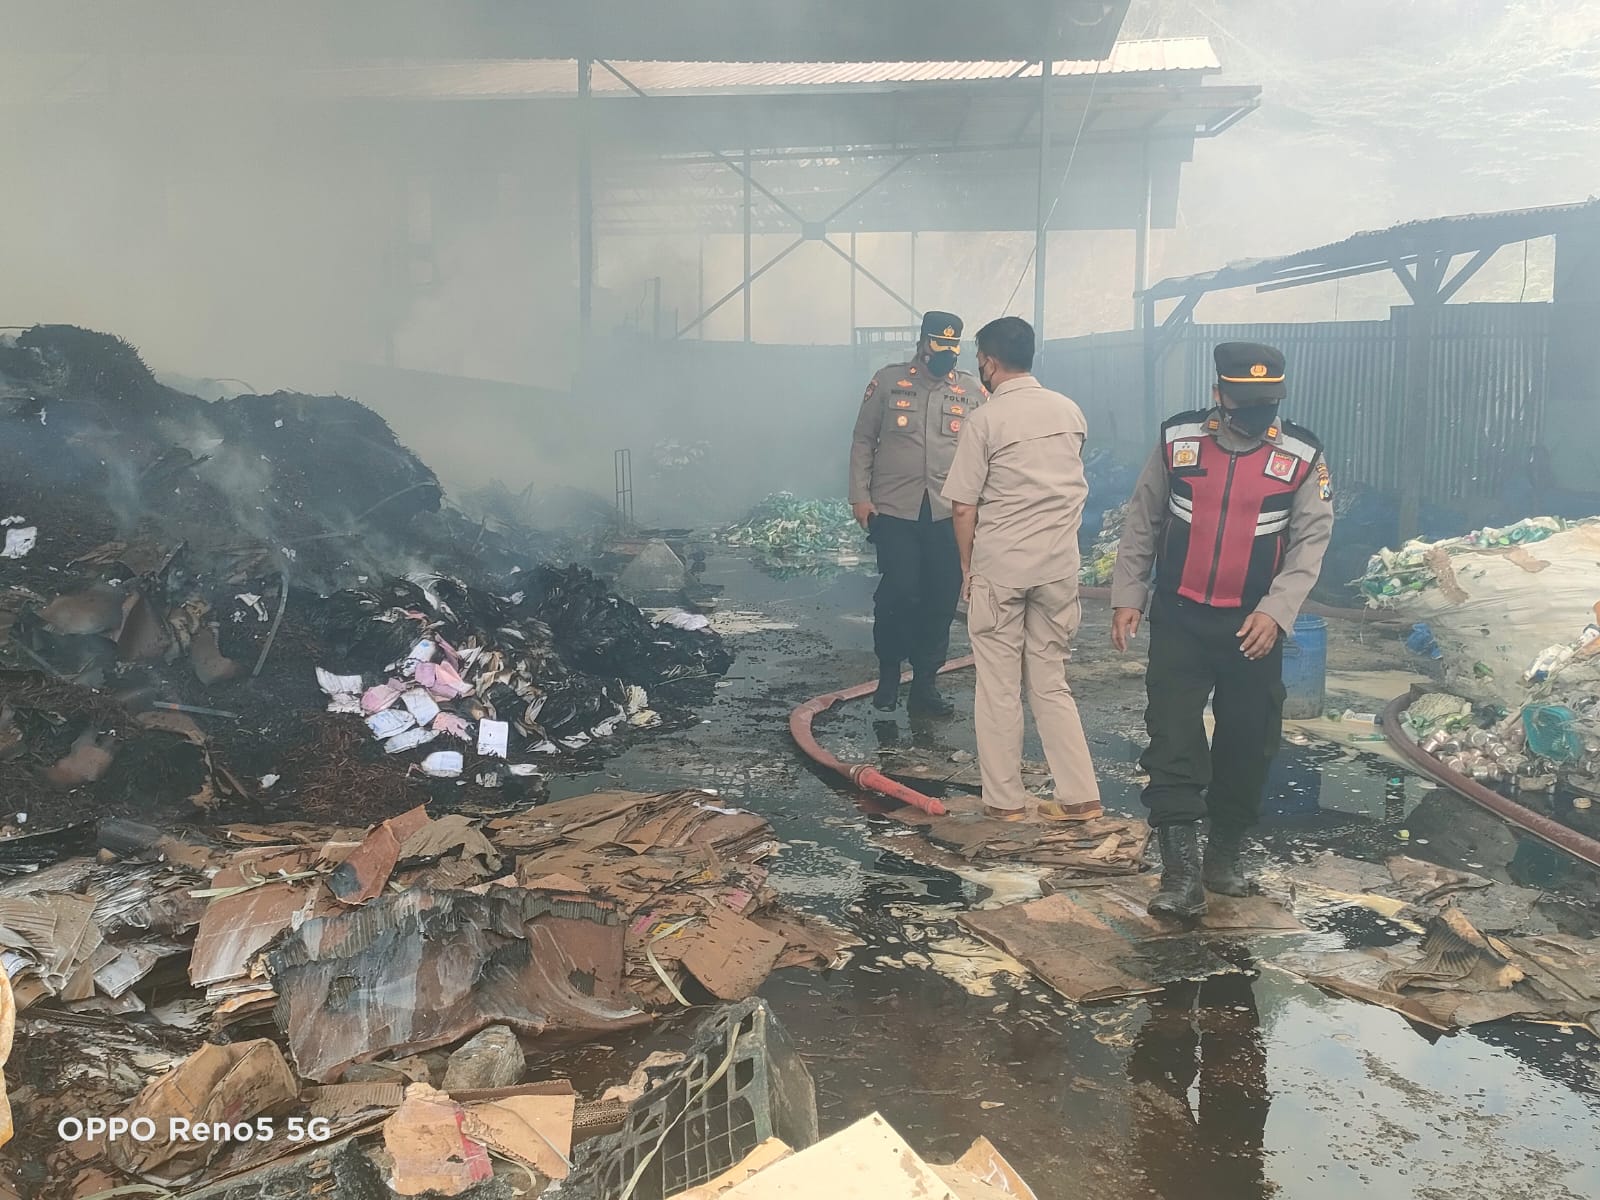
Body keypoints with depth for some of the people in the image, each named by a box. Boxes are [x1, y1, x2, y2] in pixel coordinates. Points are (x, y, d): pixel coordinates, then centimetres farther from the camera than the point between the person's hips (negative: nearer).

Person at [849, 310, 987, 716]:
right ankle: (888, 676, 14)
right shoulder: (888, 381, 3)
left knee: (942, 599, 4)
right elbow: (863, 440, 5)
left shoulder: (972, 390, 7)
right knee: (899, 592, -10)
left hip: (949, 512, 2)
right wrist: (860, 496, -1)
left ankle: (925, 684, 19)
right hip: (894, 509, -2)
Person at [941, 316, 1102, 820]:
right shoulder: (1071, 412, 5)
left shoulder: (985, 421, -10)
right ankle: (1080, 794, 10)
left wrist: (967, 568, 3)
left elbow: (963, 508, -8)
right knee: (1051, 682, 13)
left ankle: (1004, 795, 15)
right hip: (1059, 566, 4)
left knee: (999, 686, 7)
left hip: (998, 569, -4)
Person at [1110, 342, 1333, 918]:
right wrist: (1127, 597, 3)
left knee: (1248, 746, 9)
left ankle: (1224, 857, 27)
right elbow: (1141, 523, 6)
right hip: (1179, 619, 0)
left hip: (1254, 627, 1)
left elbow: (1310, 541, -5)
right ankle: (1181, 869, -4)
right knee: (1173, 740, -7)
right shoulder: (1177, 440, -1)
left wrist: (1276, 611, -17)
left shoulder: (1302, 455, -3)